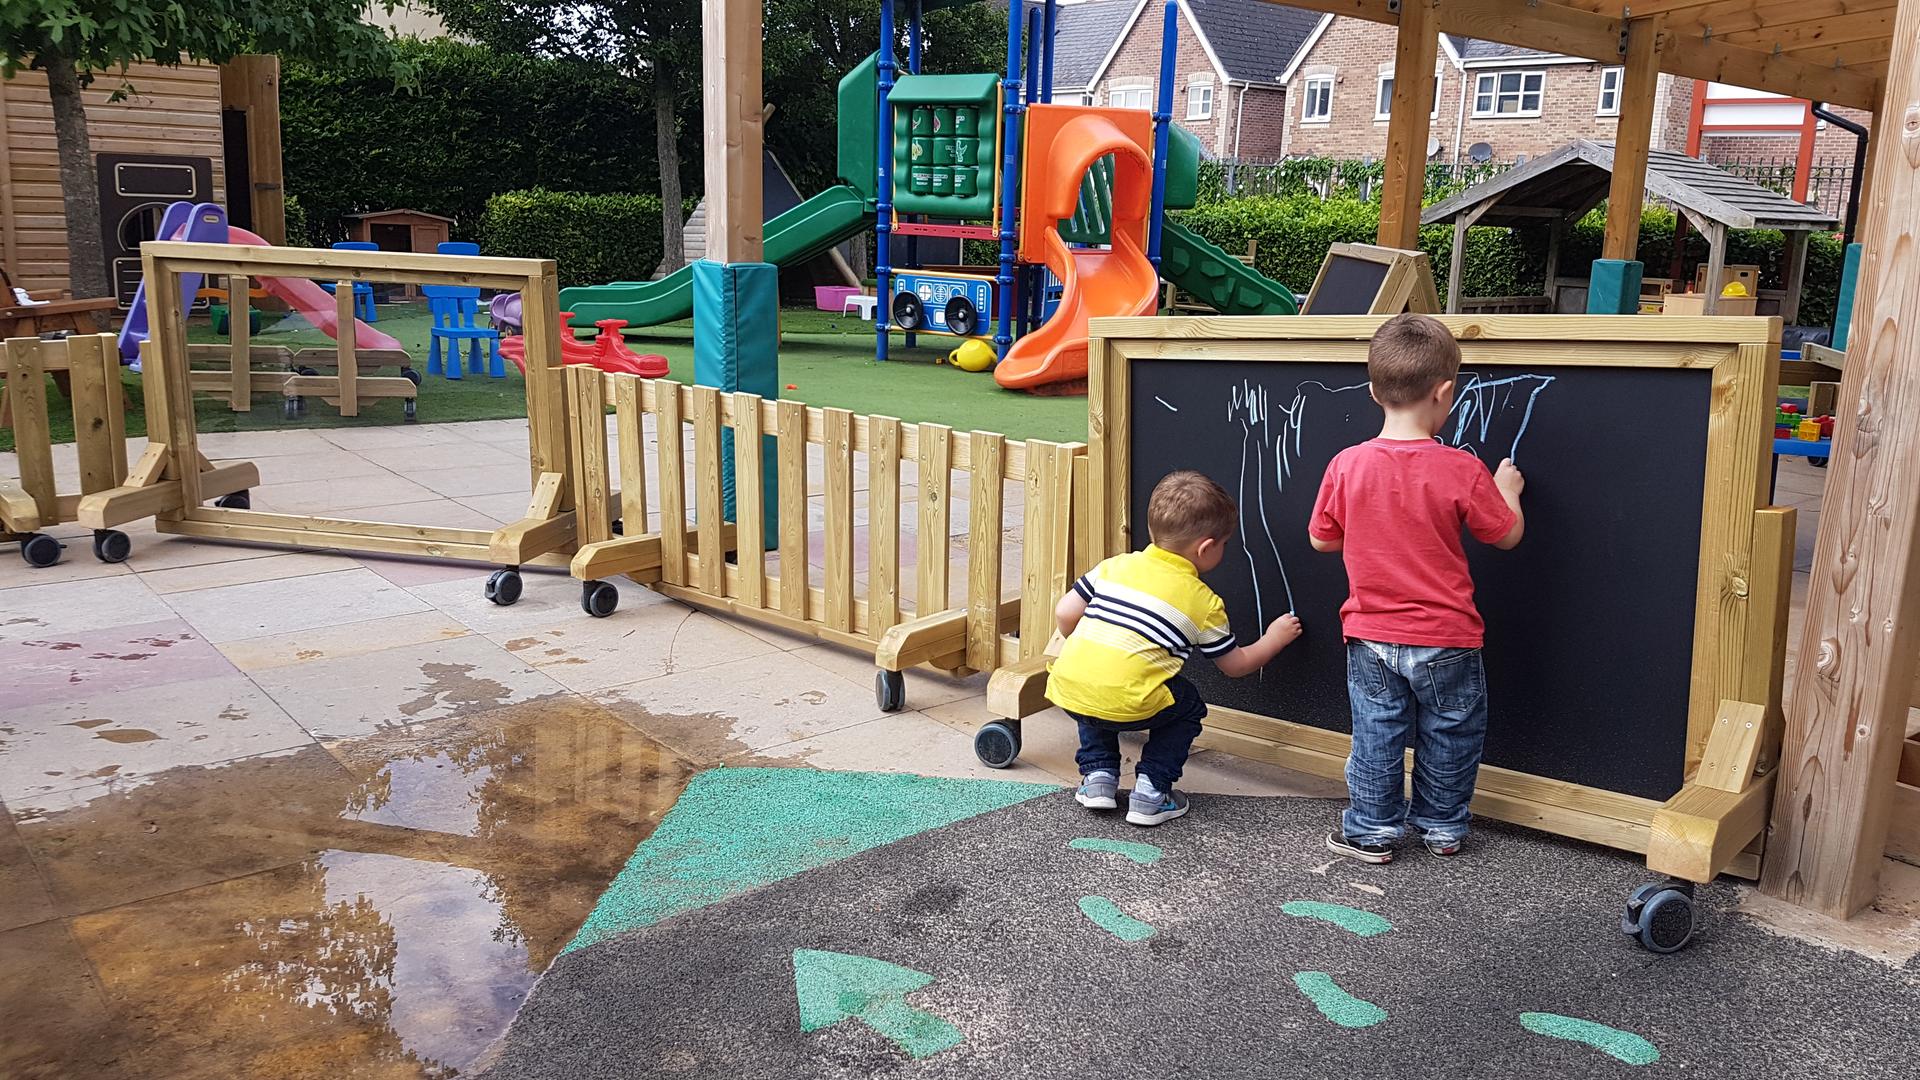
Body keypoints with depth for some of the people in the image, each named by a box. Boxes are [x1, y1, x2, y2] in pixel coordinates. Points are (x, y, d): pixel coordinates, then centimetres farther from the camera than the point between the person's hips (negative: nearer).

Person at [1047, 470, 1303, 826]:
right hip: (1128, 706, -4)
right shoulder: (1203, 602, 7)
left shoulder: (1116, 565, 15)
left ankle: (1098, 774, 25)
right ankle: (1151, 791, 15)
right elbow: (1236, 664, 19)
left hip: (1067, 690, 4)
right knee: (1188, 706, 25)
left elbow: (1064, 613, 11)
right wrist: (1274, 639, 36)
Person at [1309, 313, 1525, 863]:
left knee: (1376, 736, 14)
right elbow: (1507, 534, -3)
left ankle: (1371, 831, 23)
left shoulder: (1347, 465, -11)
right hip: (1446, 641, -1)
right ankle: (1442, 828, 32)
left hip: (1371, 639, 1)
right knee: (1449, 736, 18)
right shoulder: (1462, 470, -16)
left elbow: (1321, 540, 1)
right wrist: (1507, 488, 15)